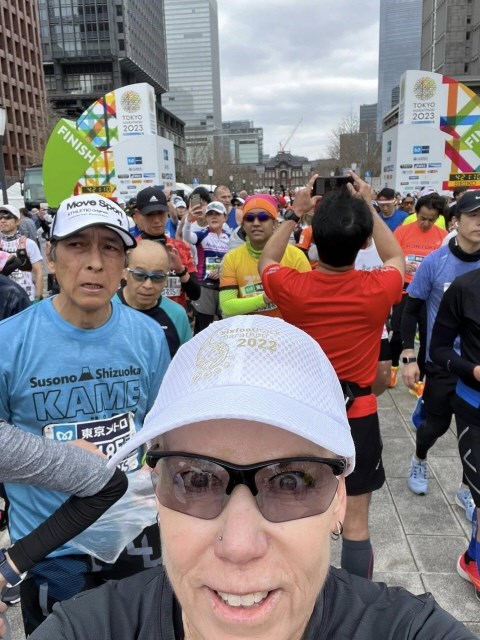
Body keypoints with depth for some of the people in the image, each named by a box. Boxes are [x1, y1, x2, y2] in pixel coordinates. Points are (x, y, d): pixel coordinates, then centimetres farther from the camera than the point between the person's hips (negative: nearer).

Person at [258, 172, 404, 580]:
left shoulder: (293, 288, -17)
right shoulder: (377, 290, -17)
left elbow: (266, 262, 8)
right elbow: (397, 259, 8)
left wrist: (296, 213, 5)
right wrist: (369, 209, 8)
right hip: (357, 416, -1)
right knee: (356, 523, 12)